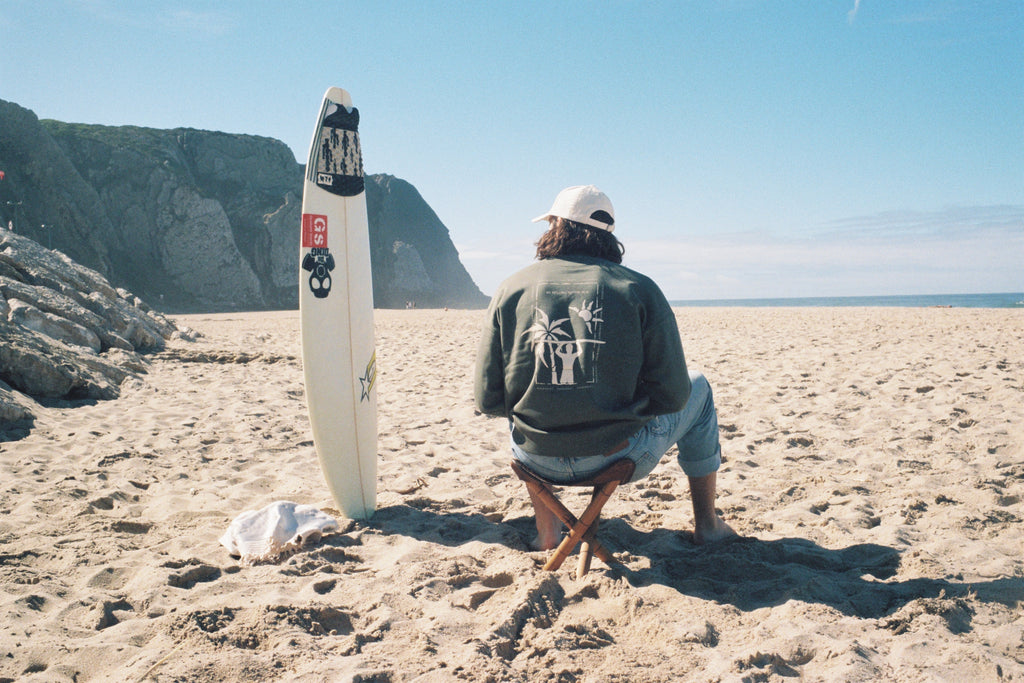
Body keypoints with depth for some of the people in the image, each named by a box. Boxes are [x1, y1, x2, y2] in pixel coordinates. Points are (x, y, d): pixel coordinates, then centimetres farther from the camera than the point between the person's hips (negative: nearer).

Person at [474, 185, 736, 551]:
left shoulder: (511, 289, -6)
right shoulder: (639, 290, -10)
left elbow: (488, 400, -4)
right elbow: (671, 395, -10)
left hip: (539, 463, 2)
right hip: (622, 457, -2)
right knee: (697, 389, 27)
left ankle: (546, 530, 39)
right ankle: (707, 523, 37)